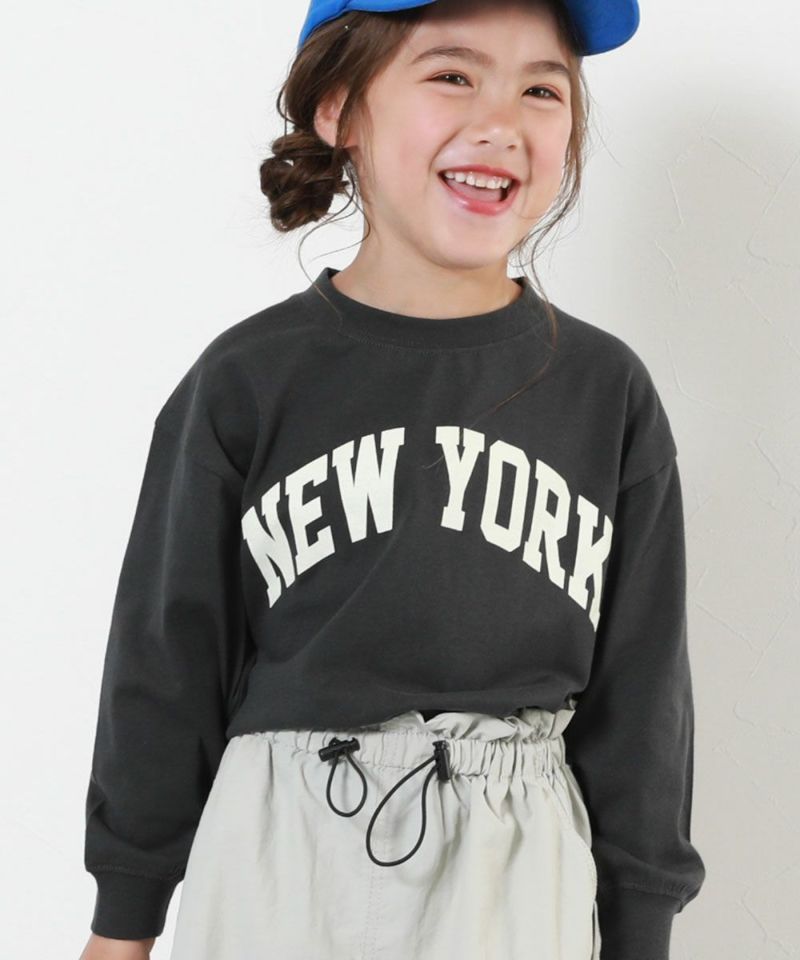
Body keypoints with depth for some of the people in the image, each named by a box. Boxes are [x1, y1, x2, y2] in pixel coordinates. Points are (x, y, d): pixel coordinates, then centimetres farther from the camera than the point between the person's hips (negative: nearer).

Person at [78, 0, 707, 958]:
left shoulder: (607, 392, -3)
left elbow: (638, 697, 3)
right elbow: (164, 666, 0)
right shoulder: (246, 384, -7)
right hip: (277, 867, -1)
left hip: (521, 876, 1)